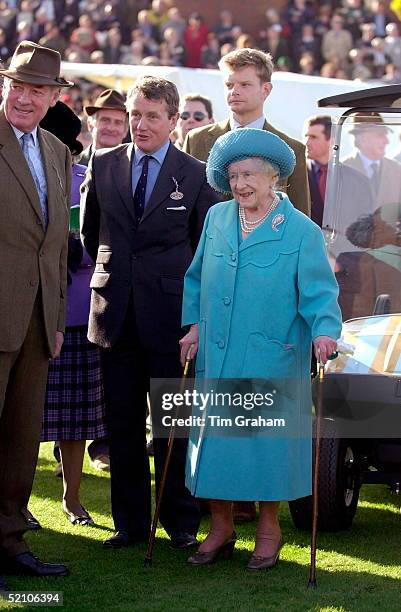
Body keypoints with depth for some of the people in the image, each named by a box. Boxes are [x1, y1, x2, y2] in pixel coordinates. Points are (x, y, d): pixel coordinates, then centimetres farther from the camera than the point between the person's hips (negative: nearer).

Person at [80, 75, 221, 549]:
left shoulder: (195, 175, -1)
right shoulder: (104, 166, 6)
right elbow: (90, 232, 18)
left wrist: (190, 301, 2)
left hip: (169, 313, -3)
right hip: (116, 313, 3)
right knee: (122, 424, 7)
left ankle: (180, 521, 15)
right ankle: (130, 522, 16)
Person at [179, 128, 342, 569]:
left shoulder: (301, 231, -6)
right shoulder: (217, 219, 7)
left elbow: (318, 292, -8)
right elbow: (197, 277, 17)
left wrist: (324, 331, -25)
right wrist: (195, 325, 8)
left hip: (271, 361, -4)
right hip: (216, 358, 4)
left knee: (266, 440, 1)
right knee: (213, 439, 7)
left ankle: (268, 530, 19)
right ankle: (221, 530, 20)